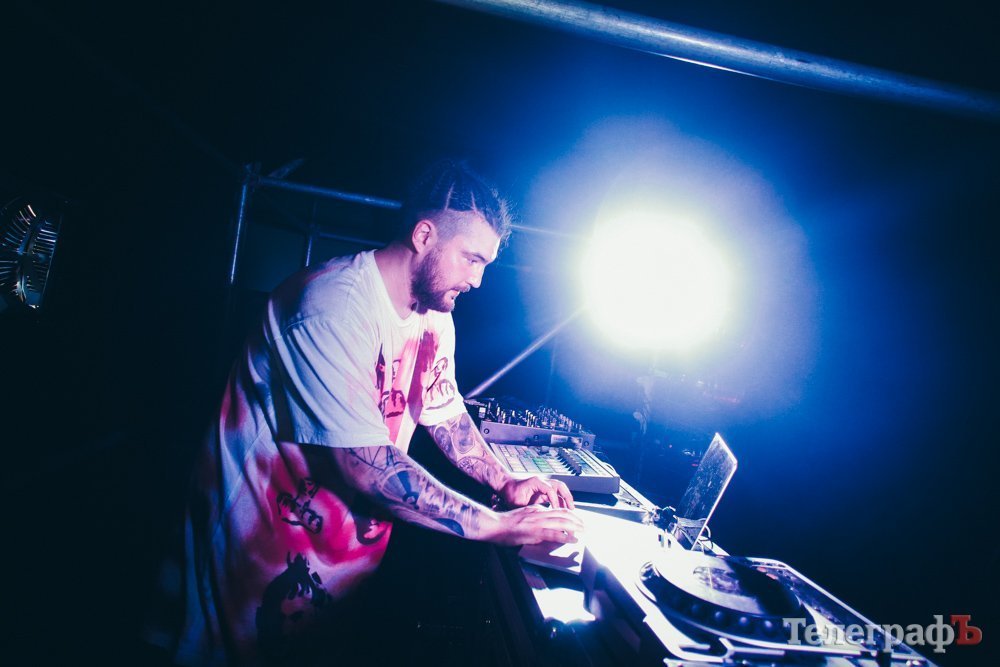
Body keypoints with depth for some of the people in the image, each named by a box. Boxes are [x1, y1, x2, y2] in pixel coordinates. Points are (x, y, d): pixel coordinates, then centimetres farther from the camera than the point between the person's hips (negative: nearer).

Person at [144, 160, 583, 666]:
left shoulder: (436, 319, 0)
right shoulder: (335, 302, -28)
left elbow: (446, 415, 10)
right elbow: (364, 466, -32)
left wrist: (505, 484, -6)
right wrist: (496, 526, -28)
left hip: (354, 537, 8)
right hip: (269, 541, -7)